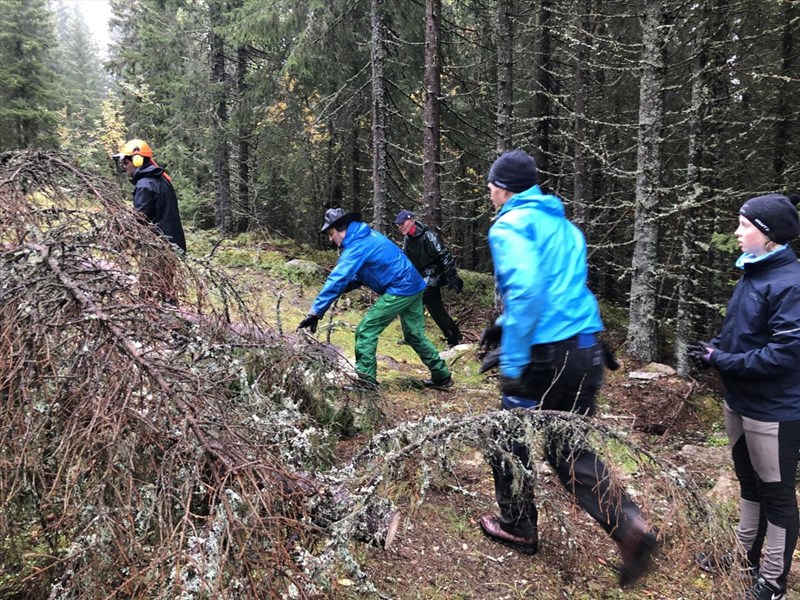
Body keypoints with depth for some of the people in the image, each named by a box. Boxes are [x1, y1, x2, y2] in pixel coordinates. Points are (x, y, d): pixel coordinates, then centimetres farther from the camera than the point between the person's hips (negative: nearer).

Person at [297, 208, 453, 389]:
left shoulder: (357, 246, -17)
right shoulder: (365, 236, 13)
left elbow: (338, 278, -25)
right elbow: (359, 275, 20)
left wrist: (315, 311, -26)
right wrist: (341, 289, 4)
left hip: (400, 290, -10)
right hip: (414, 287, 10)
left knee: (365, 331, -6)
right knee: (415, 335, 20)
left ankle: (366, 380, -2)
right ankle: (442, 377, 29)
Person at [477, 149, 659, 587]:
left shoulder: (509, 226, -9)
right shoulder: (561, 224, 17)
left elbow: (525, 290, -24)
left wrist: (511, 362, -20)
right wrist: (505, 324, 28)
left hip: (544, 354, -8)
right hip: (586, 348, 8)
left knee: (511, 440, 15)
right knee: (569, 449, 16)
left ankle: (518, 528, 32)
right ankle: (631, 528, 4)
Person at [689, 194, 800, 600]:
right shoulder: (752, 273, 5)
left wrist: (723, 362, -21)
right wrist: (715, 349, -1)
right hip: (739, 401, 8)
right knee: (748, 482, 23)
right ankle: (746, 555, 42)